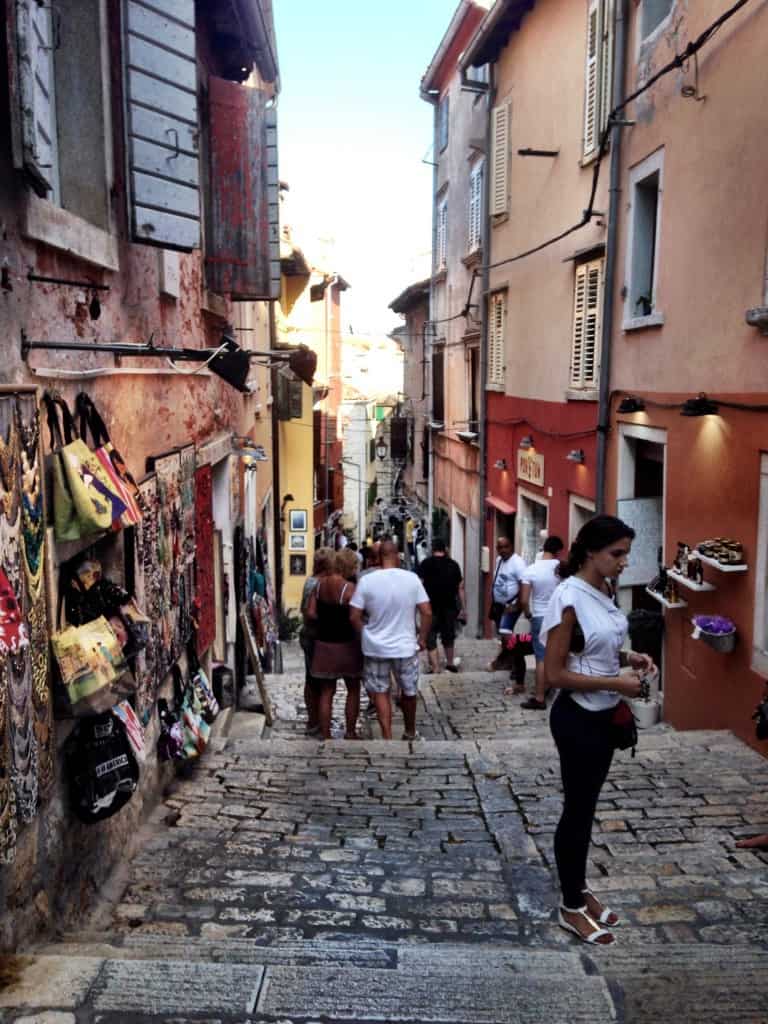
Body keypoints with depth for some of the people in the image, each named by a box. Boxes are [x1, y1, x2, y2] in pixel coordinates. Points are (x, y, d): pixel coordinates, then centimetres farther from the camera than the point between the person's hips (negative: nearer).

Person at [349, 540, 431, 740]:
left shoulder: (366, 580, -9)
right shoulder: (412, 578, -7)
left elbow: (354, 617, -8)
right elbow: (427, 613, -7)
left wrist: (367, 633, 8)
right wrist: (422, 639, 5)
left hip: (376, 647, -1)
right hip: (405, 646, 1)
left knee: (380, 692, 15)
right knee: (409, 691, 20)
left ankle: (387, 736, 9)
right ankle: (410, 731, 39)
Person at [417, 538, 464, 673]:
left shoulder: (426, 563, -6)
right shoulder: (454, 565, 4)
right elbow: (460, 587, 4)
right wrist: (462, 607, 9)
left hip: (431, 606, -4)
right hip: (450, 606, 4)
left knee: (430, 638, 0)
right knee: (448, 636, 20)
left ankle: (435, 668, -9)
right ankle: (450, 664, 33)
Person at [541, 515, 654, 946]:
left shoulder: (605, 590, 3)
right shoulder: (569, 600, -22)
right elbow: (555, 673, -21)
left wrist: (627, 656, -1)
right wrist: (614, 682, -22)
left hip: (604, 714, 8)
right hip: (578, 718, -8)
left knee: (587, 806, 20)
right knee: (578, 809, 5)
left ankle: (580, 889, 37)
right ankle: (571, 907, 22)